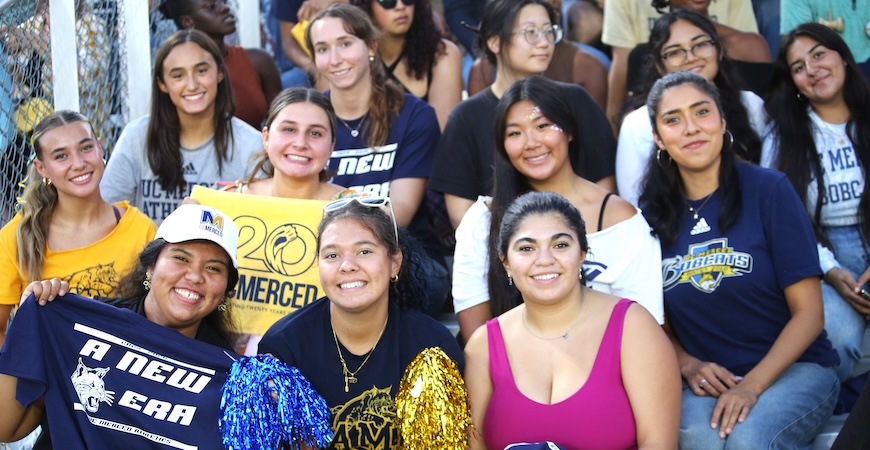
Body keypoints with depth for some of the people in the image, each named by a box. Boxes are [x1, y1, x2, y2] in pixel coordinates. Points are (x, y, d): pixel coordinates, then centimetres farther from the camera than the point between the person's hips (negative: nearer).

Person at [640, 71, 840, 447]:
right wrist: (688, 366, -10)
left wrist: (752, 386, -18)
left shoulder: (768, 190, -5)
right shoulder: (653, 215, 4)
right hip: (706, 382, 1)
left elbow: (809, 312, -6)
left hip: (792, 368, -1)